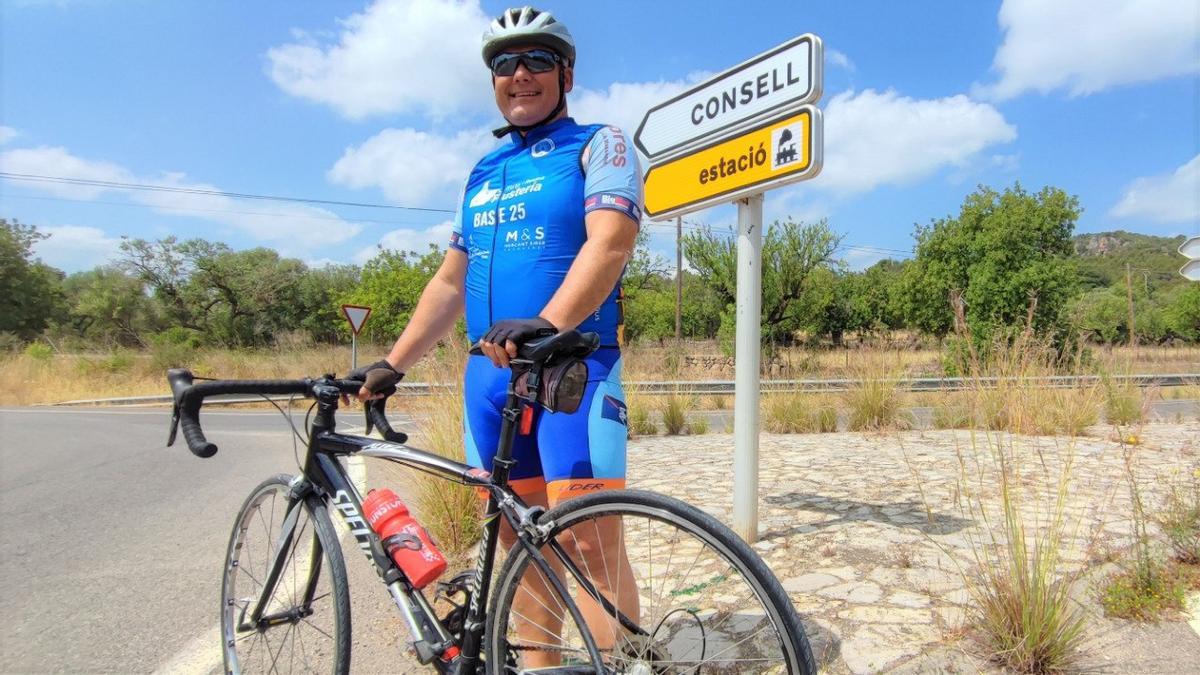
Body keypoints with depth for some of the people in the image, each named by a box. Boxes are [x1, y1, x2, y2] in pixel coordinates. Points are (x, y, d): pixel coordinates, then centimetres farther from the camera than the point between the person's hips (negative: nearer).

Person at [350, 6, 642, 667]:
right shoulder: (482, 172, 21)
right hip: (489, 370, 6)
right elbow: (450, 280, 22)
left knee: (591, 539, -11)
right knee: (517, 538, 10)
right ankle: (537, 665, 23)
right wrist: (393, 363, 16)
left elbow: (610, 243, -15)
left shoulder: (600, 145, 4)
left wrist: (546, 323, -31)